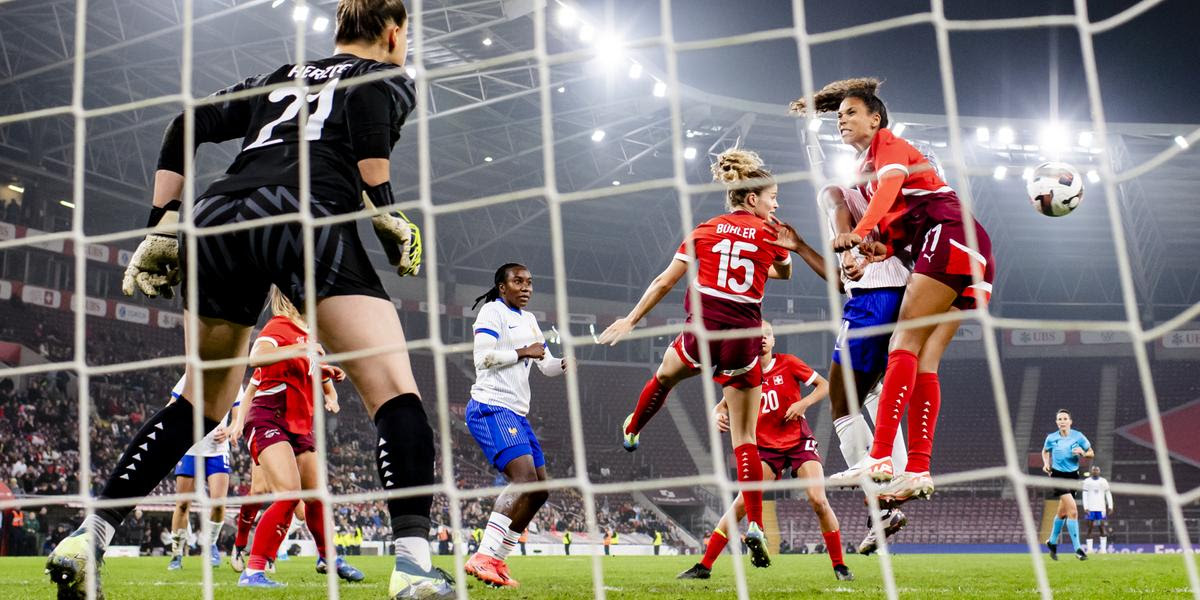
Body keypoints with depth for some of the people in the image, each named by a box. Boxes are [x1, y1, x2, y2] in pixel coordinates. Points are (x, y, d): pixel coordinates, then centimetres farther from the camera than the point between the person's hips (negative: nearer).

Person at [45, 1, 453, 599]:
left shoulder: (281, 77, 34)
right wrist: (386, 213, -3)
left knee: (201, 401, 22)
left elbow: (186, 127, 25)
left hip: (215, 216, 6)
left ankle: (88, 535, 20)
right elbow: (366, 106, -6)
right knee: (395, 392, -6)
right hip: (304, 212, -6)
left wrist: (162, 228, 24)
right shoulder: (391, 78, 20)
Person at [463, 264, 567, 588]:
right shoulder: (492, 311, -5)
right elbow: (483, 357, -18)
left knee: (539, 490, 6)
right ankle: (483, 558, -26)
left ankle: (497, 561, 9)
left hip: (516, 414, 10)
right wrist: (523, 352, -10)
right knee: (525, 479, -24)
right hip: (491, 408, -10)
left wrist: (565, 363, 1)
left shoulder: (529, 320, 22)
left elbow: (547, 366, 23)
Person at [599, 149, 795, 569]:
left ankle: (631, 432, 59)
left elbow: (664, 282, 8)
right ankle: (755, 525, -3)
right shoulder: (770, 233, 4)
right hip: (744, 338, -1)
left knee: (665, 376, 35)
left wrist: (630, 320, 16)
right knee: (744, 437, 5)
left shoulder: (704, 231, 7)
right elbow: (784, 273, 24)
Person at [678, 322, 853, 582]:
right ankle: (704, 566, -4)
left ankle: (840, 567, 3)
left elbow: (824, 385, 1)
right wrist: (718, 415, -15)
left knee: (818, 500, -15)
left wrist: (803, 403, -17)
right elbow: (723, 405, 10)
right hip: (766, 447, 1)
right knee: (742, 503, -11)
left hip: (799, 441, -1)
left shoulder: (787, 363, -3)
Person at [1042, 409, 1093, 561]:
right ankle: (1077, 548, -15)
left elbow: (1091, 453, 6)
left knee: (1062, 512, 15)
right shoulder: (1051, 438, -2)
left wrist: (1082, 453, -16)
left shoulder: (1078, 436, -2)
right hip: (1058, 475, -3)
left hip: (1073, 476, 3)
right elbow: (1045, 451, 18)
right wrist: (1046, 463, -1)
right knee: (1073, 510, -18)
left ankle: (1052, 542, 37)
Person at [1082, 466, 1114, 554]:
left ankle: (1103, 548, -1)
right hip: (1090, 508, 0)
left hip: (1101, 508, 0)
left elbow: (1108, 494, 9)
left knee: (1102, 528, -3)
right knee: (1089, 528, 0)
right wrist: (1085, 507, -8)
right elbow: (1084, 495, 1)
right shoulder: (1087, 481, 5)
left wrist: (1110, 507, 1)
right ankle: (1089, 549, 2)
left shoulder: (1104, 481, 8)